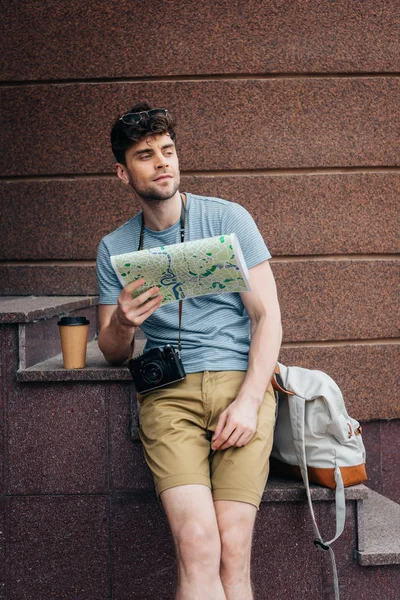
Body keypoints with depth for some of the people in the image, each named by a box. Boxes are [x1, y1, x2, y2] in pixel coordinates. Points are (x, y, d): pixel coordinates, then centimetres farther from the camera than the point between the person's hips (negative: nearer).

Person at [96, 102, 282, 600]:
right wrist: (122, 324, -10)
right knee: (197, 546, -21)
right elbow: (111, 353, 16)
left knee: (232, 550, -16)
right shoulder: (114, 248, 14)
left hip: (240, 379, -1)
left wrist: (248, 401, -11)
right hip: (168, 392, 1)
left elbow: (267, 315, 3)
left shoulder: (227, 218, 7)